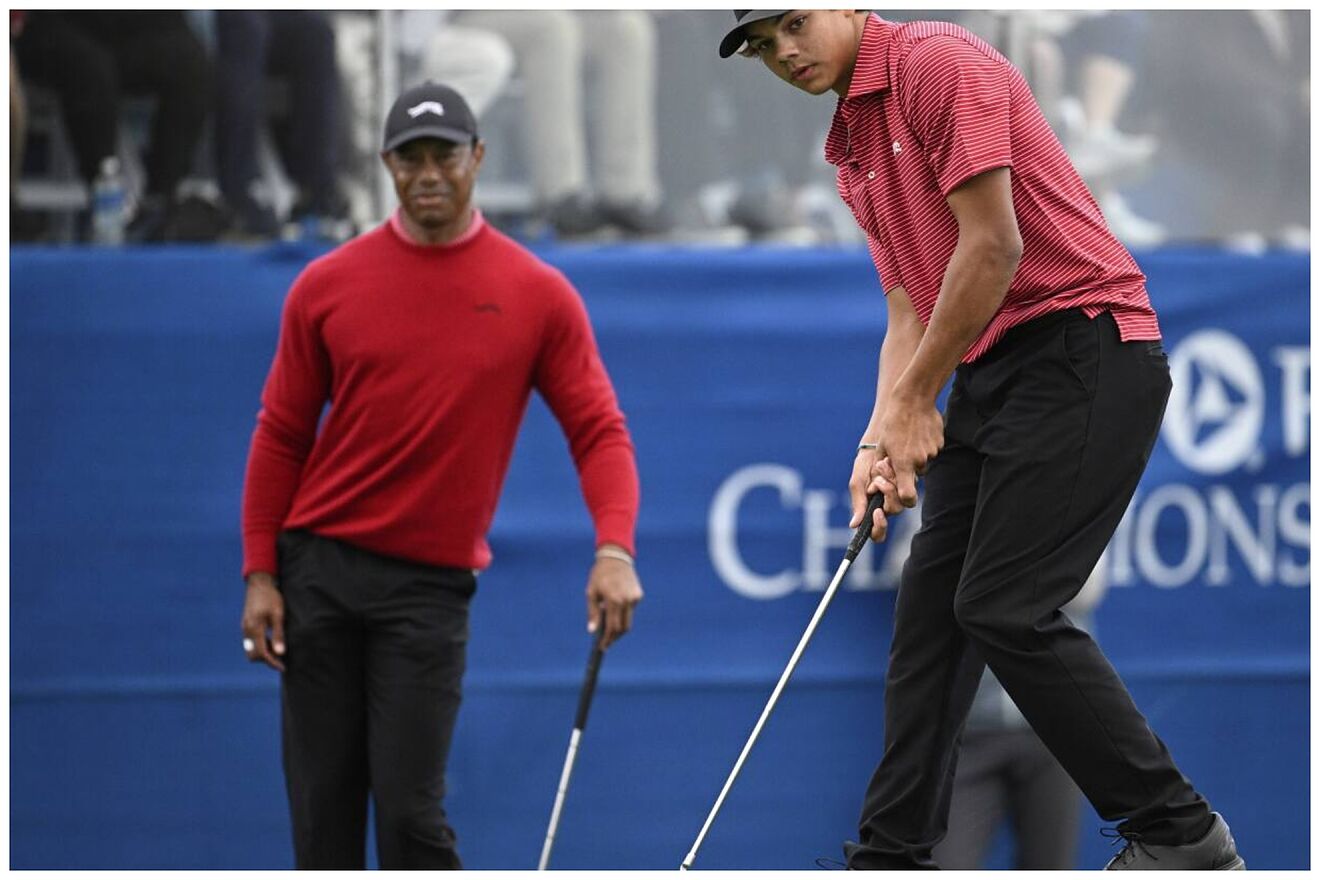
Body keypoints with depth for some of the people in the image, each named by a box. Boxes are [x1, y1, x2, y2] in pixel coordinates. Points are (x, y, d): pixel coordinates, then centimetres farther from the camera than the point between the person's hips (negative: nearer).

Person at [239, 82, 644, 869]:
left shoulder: (540, 296, -1)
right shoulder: (327, 287, 3)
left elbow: (599, 431, -3)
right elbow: (281, 436, 7)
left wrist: (615, 548, -19)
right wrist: (260, 574, 2)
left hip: (430, 584, -2)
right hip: (319, 568, 2)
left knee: (409, 805, -9)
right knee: (322, 803, 3)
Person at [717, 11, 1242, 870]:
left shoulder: (937, 61, -11)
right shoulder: (854, 151, 19)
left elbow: (993, 248, -17)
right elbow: (910, 311, 18)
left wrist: (913, 402, -9)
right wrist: (882, 441, 2)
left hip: (1083, 349, -10)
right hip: (989, 373, 10)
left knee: (1007, 608, -14)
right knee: (932, 604, 6)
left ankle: (1180, 832, -7)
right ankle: (893, 856, 10)